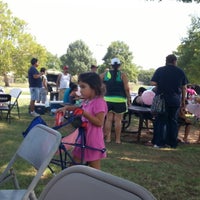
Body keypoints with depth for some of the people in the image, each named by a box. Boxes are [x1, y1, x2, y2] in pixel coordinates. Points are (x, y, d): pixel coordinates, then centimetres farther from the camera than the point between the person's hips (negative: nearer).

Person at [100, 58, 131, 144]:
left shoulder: (105, 74, 5)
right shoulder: (122, 75, -4)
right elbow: (126, 89, -7)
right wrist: (128, 99, 1)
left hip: (108, 99, 3)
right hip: (119, 100, -3)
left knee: (109, 119, 10)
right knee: (118, 120, 2)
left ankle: (108, 138, 13)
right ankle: (117, 139, 7)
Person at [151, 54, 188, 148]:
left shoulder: (159, 70, -3)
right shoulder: (180, 72, 4)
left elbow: (153, 83, -9)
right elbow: (184, 88, 6)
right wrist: (183, 101, 13)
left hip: (162, 99, -2)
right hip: (175, 100, 2)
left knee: (160, 121, 5)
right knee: (173, 121, 12)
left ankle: (159, 142, 3)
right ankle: (172, 143, 15)